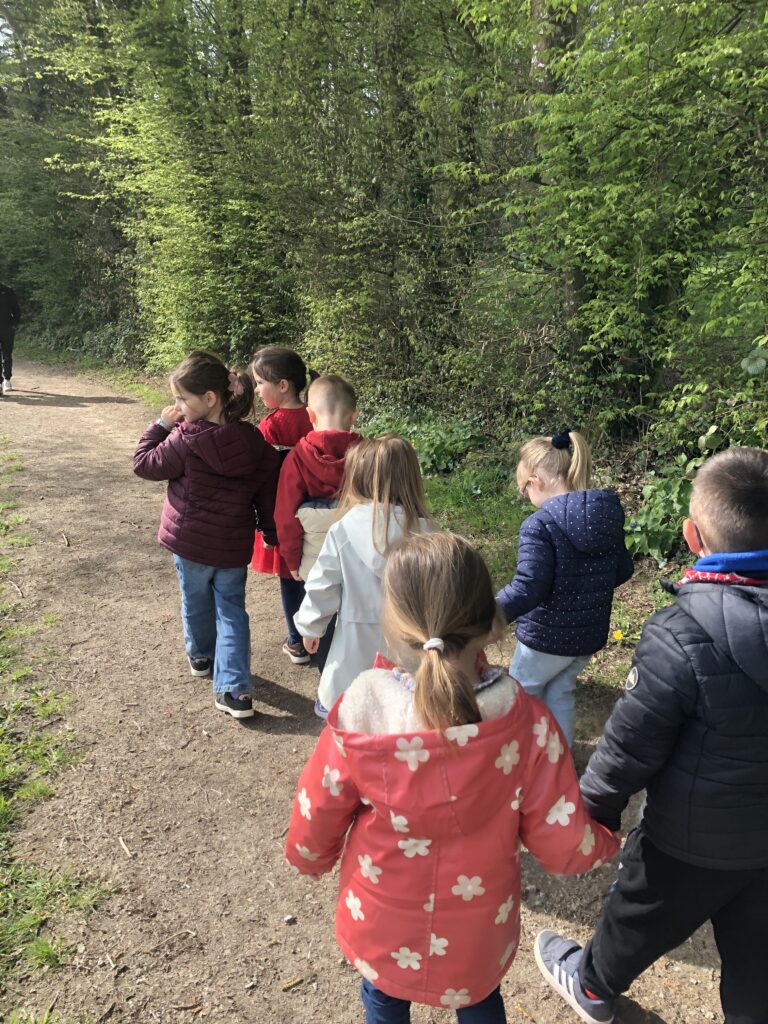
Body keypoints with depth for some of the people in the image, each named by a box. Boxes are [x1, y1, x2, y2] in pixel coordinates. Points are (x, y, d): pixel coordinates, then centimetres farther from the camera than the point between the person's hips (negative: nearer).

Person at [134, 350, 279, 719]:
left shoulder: (187, 439, -21)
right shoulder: (256, 444, -7)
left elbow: (144, 464, -7)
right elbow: (267, 499, 1)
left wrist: (161, 424, -3)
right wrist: (274, 537, 12)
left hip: (189, 540, -2)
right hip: (234, 547, 3)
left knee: (196, 600, 21)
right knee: (232, 608, 12)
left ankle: (201, 656, 46)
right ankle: (234, 688, 5)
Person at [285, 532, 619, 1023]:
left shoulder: (361, 716, -30)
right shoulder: (527, 724, -29)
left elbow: (314, 822, -14)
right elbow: (564, 846, -17)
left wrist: (310, 858, 10)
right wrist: (606, 841, 5)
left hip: (382, 930, 0)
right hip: (479, 931, 1)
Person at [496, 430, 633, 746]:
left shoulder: (540, 525, -25)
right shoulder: (608, 516, -1)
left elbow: (528, 589, -29)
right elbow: (623, 570, 10)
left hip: (547, 637, -6)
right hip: (590, 633, 7)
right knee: (560, 692, 24)